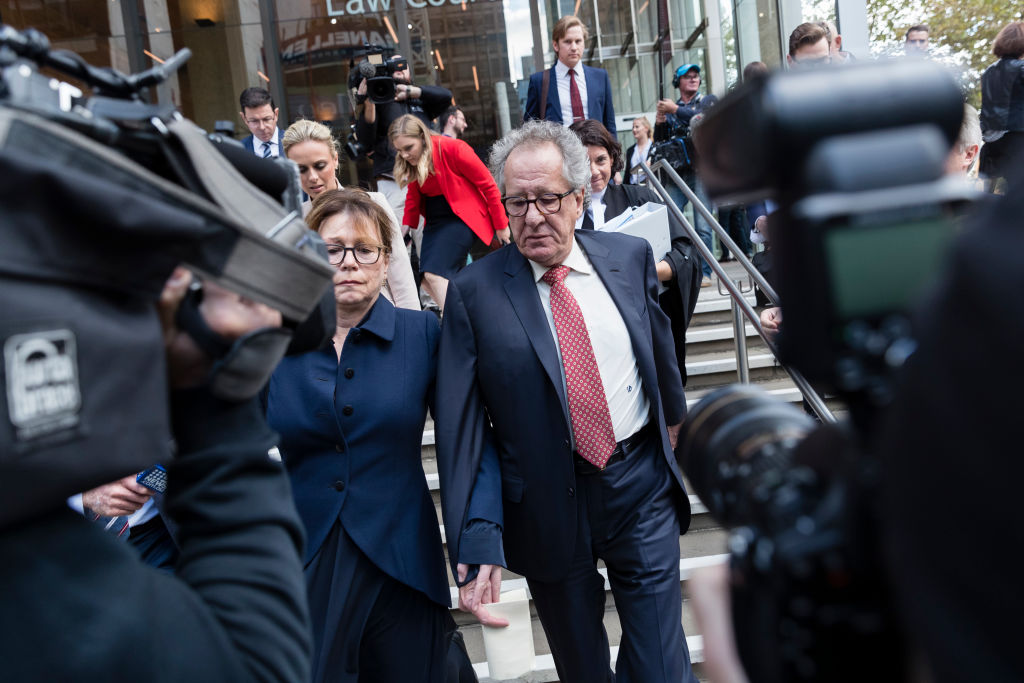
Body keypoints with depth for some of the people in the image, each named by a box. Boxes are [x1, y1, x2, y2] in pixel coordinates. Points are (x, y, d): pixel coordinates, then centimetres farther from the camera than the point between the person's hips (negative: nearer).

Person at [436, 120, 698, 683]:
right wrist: (476, 545, -16)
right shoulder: (473, 292, -12)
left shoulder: (630, 257, -2)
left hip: (642, 482, 2)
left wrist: (671, 415, 29)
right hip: (547, 503, -1)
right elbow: (461, 429, -12)